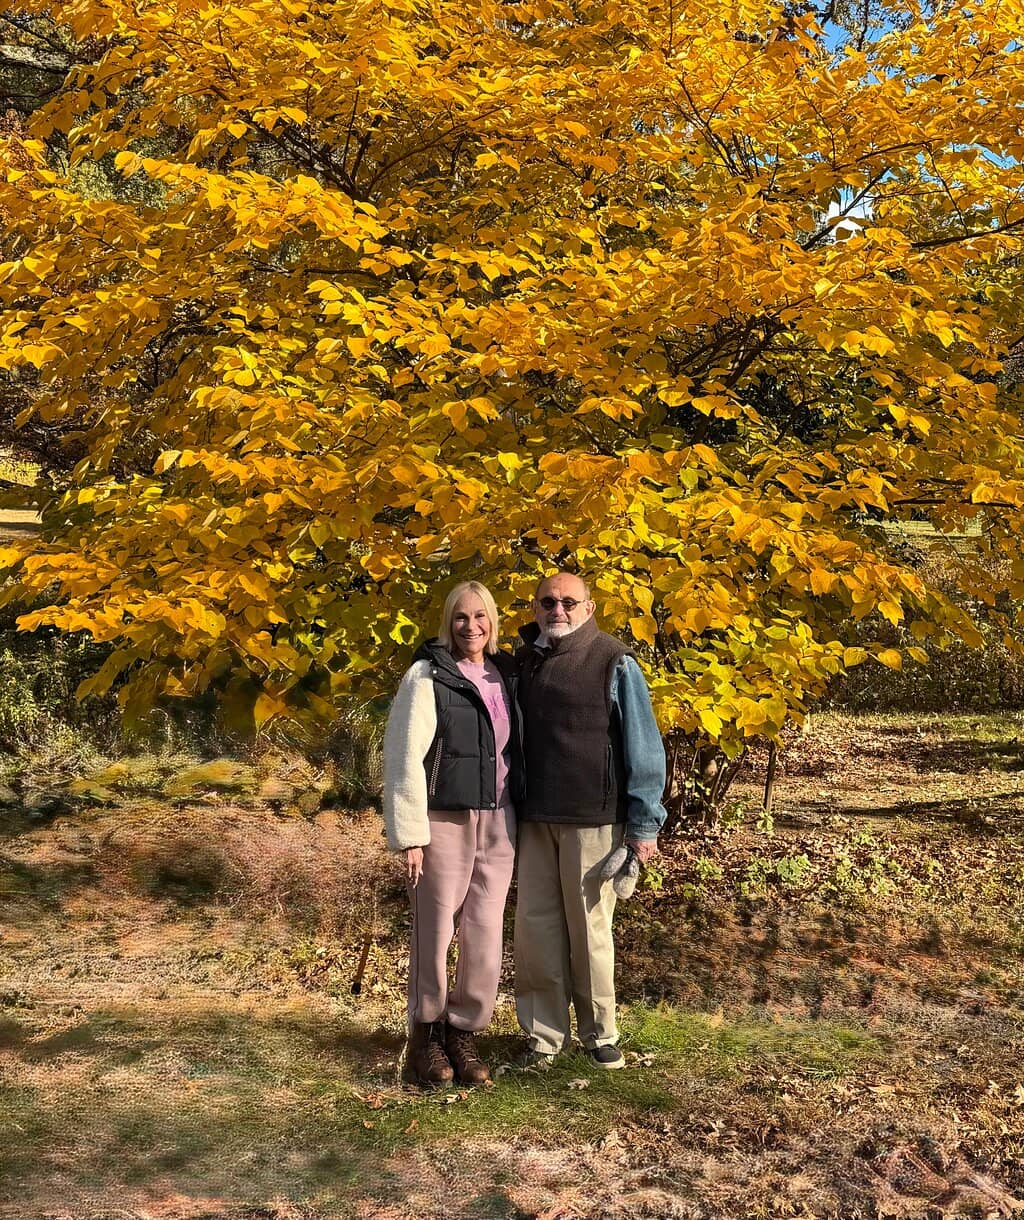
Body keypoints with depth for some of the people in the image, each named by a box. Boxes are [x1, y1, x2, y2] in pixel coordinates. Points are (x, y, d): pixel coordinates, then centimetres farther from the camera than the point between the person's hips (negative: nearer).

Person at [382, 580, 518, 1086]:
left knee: (485, 938, 5)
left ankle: (464, 1032, 21)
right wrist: (409, 836, -14)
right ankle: (425, 1034, 22)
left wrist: (516, 825, 12)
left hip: (497, 824, 5)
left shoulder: (505, 675, 10)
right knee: (434, 935, 3)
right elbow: (403, 759, -10)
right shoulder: (427, 676, -7)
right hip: (444, 822, -5)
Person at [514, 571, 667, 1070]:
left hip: (593, 821, -4)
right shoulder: (523, 663, 10)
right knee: (536, 925, 6)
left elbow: (643, 746, -5)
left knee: (589, 926, 4)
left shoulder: (613, 663, -5)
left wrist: (643, 823, -7)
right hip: (533, 820, 4)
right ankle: (543, 1034, 18)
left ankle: (600, 1033, 20)